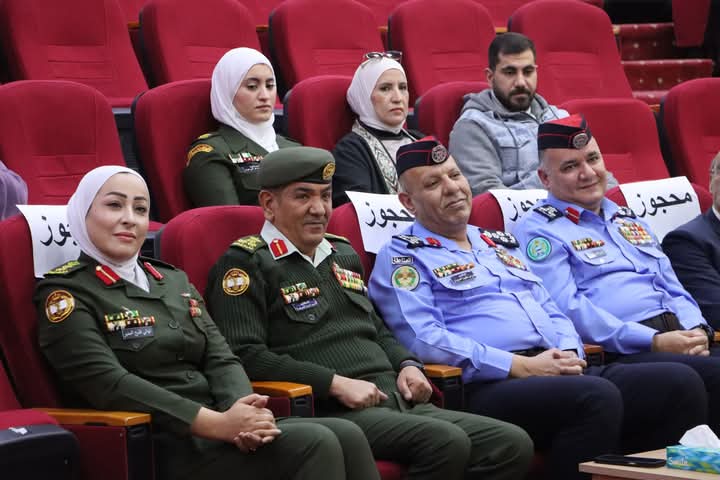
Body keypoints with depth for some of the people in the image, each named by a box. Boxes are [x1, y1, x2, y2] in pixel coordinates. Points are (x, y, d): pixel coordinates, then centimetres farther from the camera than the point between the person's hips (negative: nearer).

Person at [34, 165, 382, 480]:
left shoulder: (174, 281, 20)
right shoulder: (66, 294, -1)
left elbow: (220, 359, 11)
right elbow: (109, 383, -15)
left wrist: (243, 409, -14)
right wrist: (217, 423, -22)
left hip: (216, 432, 7)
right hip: (160, 445, -7)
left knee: (347, 436, -17)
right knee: (314, 445, -24)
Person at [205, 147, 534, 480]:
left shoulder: (343, 254, 25)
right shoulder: (245, 264, -1)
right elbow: (245, 355, -13)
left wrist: (407, 364, 12)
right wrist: (336, 384, -17)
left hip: (399, 403, 8)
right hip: (330, 413, -8)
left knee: (513, 444, -11)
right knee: (446, 442, -31)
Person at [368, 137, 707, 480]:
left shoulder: (501, 244, 28)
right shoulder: (402, 258, 5)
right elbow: (424, 340, -9)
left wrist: (569, 353, 1)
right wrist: (521, 366, -15)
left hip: (561, 372, 7)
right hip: (489, 386, -7)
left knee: (681, 382, -12)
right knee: (598, 397, -35)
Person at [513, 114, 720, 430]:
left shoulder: (628, 220, 30)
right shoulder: (538, 232, 5)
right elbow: (567, 309, -9)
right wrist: (653, 342, -14)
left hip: (678, 339, 7)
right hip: (620, 355, -7)